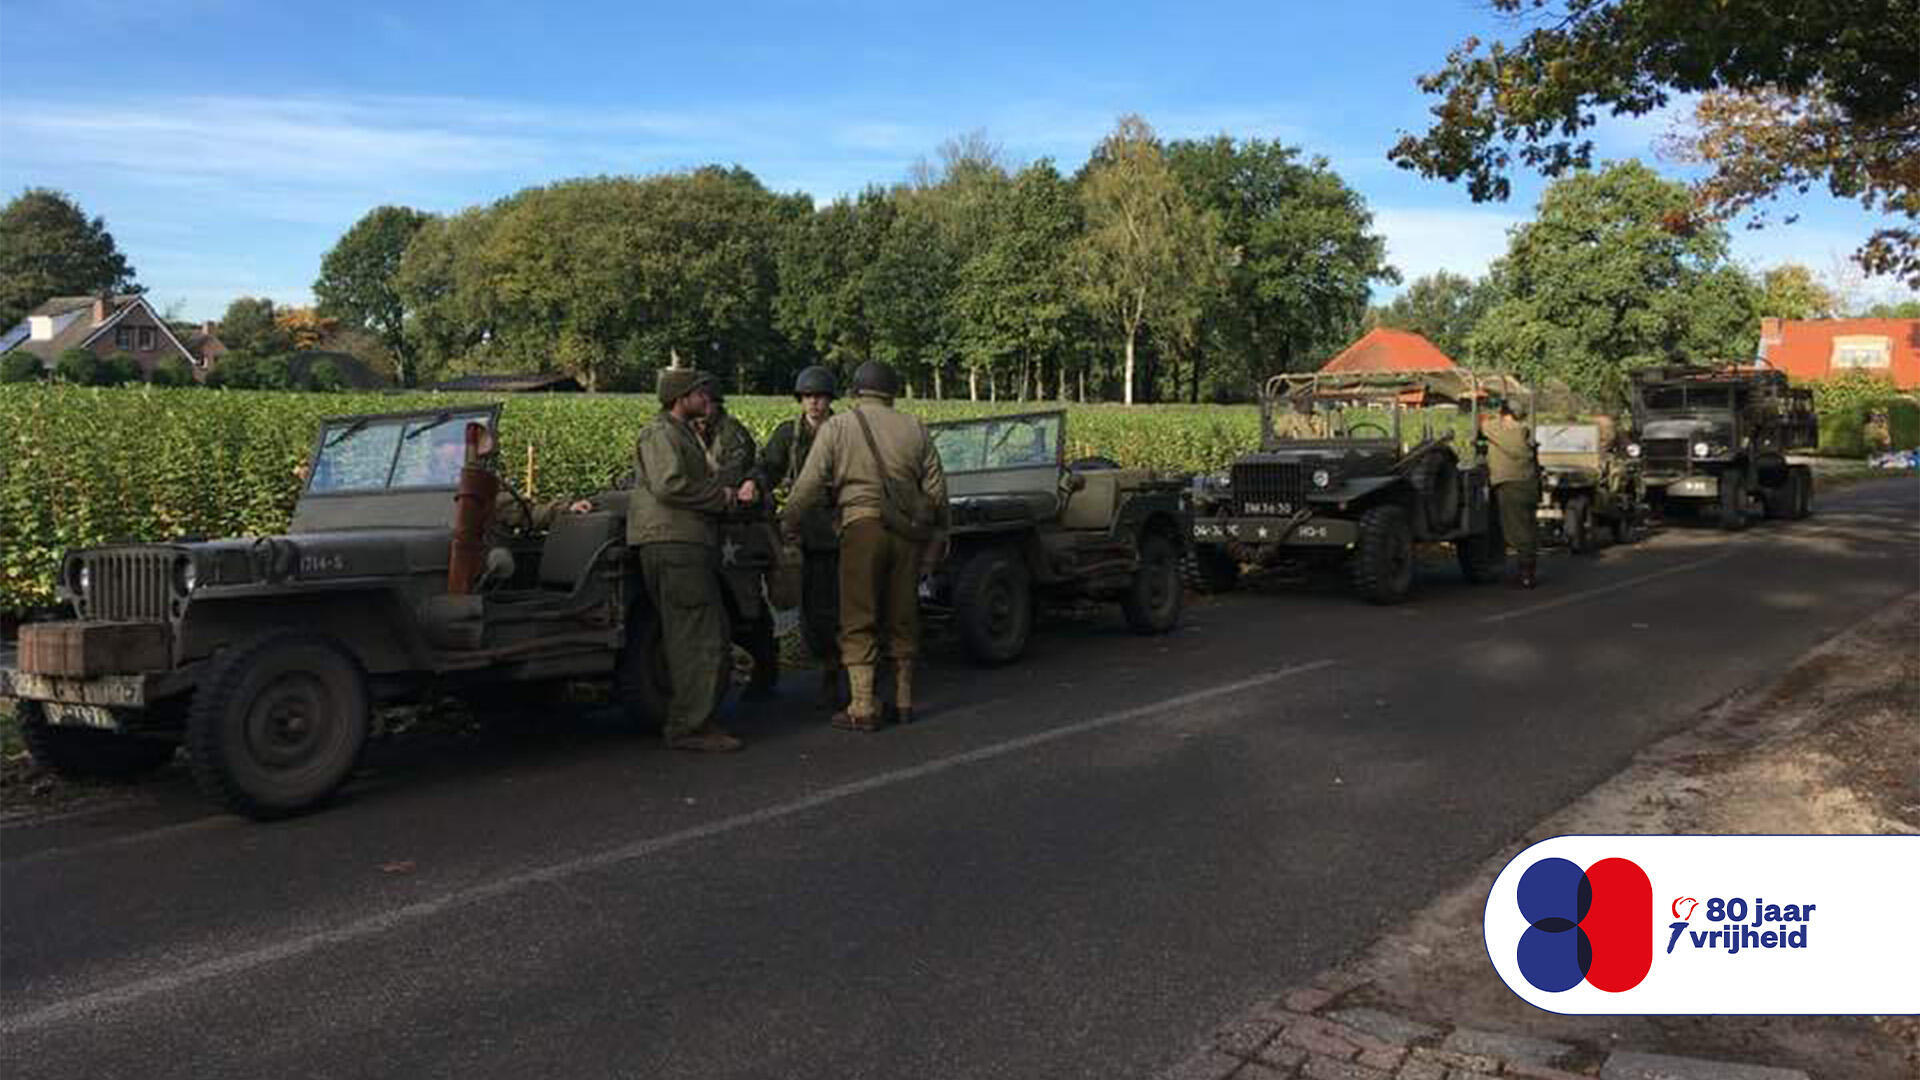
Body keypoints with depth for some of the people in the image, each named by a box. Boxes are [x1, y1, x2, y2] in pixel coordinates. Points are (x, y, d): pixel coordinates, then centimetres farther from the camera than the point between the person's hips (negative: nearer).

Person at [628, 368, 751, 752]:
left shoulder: (683, 433, 26)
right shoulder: (660, 433, -8)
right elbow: (669, 485, -21)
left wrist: (729, 494, 9)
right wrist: (721, 497, -12)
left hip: (690, 546, 11)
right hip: (672, 544, -11)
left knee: (706, 634, 13)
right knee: (699, 638, -11)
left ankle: (691, 722, 19)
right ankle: (690, 727, -8)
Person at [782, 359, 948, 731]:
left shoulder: (836, 427, 3)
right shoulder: (915, 428, 13)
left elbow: (809, 484, -3)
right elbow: (936, 487, 12)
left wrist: (788, 524, 9)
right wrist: (939, 532, 21)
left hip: (862, 525, -4)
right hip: (908, 532, 4)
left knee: (858, 621, 0)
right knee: (902, 617, 12)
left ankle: (863, 708, -3)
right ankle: (904, 702, 18)